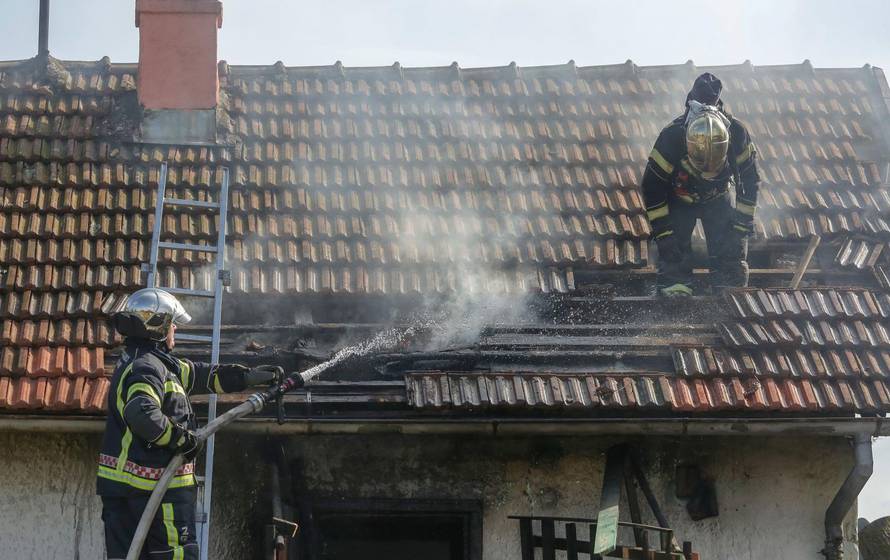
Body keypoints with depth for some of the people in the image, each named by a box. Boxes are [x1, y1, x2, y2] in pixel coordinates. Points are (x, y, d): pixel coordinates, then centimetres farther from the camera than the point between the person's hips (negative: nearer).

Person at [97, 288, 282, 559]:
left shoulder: (135, 362, 18)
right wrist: (182, 438, -20)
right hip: (154, 487, -10)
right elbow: (142, 414, -35)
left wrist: (254, 375, 26)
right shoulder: (147, 367, -16)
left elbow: (201, 375, 24)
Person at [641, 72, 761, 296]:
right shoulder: (671, 138, -35)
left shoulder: (737, 134, -30)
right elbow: (652, 189, -21)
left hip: (719, 197, 2)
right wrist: (664, 233, -20)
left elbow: (751, 181, -12)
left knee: (732, 258, -8)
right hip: (678, 200, -1)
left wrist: (743, 224, -14)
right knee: (673, 255, -13)